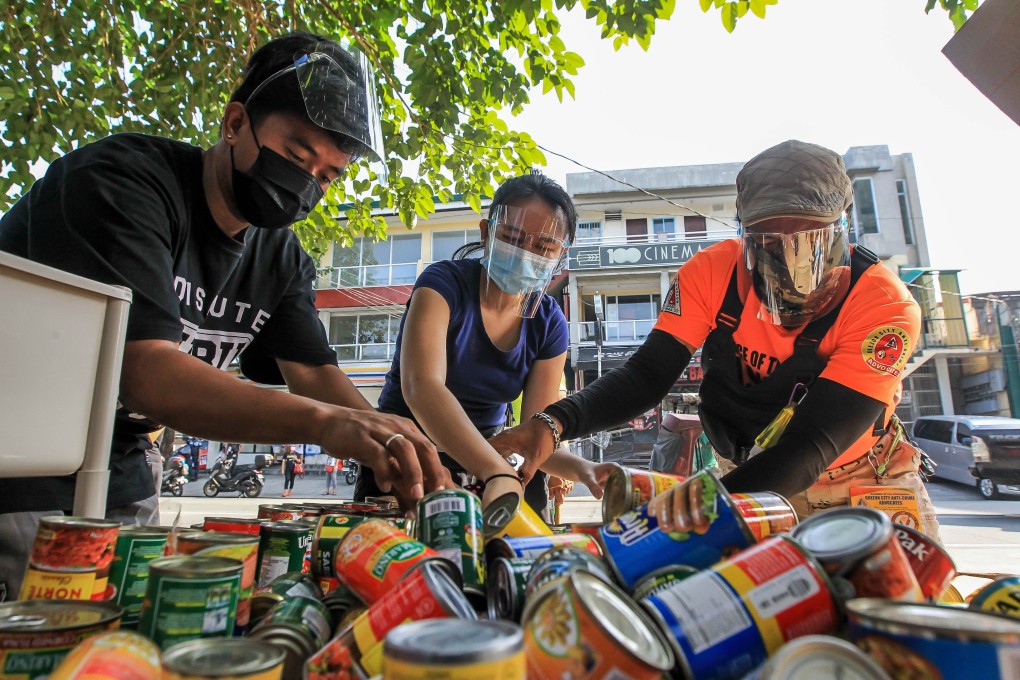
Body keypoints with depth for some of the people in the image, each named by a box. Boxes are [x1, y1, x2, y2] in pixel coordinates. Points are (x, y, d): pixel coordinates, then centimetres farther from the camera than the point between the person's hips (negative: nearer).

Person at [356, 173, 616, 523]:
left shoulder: (548, 323, -5)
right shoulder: (444, 282, -18)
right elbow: (421, 387, -35)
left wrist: (580, 467, -28)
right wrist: (498, 473, -47)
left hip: (485, 454, 4)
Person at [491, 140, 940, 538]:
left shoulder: (887, 306, -25)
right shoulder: (715, 270, -20)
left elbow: (812, 445, -34)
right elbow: (647, 375, -22)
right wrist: (556, 422, -40)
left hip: (866, 480, 0)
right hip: (760, 481, 1)